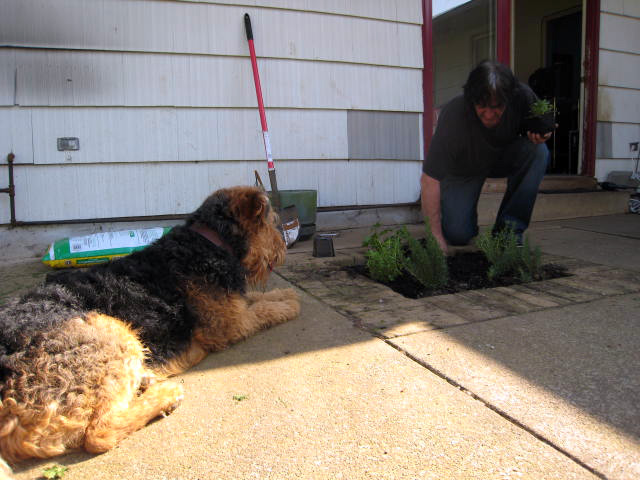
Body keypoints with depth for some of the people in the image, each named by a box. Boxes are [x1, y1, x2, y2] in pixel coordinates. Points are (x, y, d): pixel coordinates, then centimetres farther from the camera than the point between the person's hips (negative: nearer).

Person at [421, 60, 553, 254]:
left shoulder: (523, 96, -24)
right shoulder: (453, 117, -36)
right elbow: (429, 179, -36)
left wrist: (538, 136, -27)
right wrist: (437, 237, -39)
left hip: (503, 157, 4)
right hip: (463, 169, -4)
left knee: (538, 151, -28)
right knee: (457, 235, -23)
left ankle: (508, 228, -16)